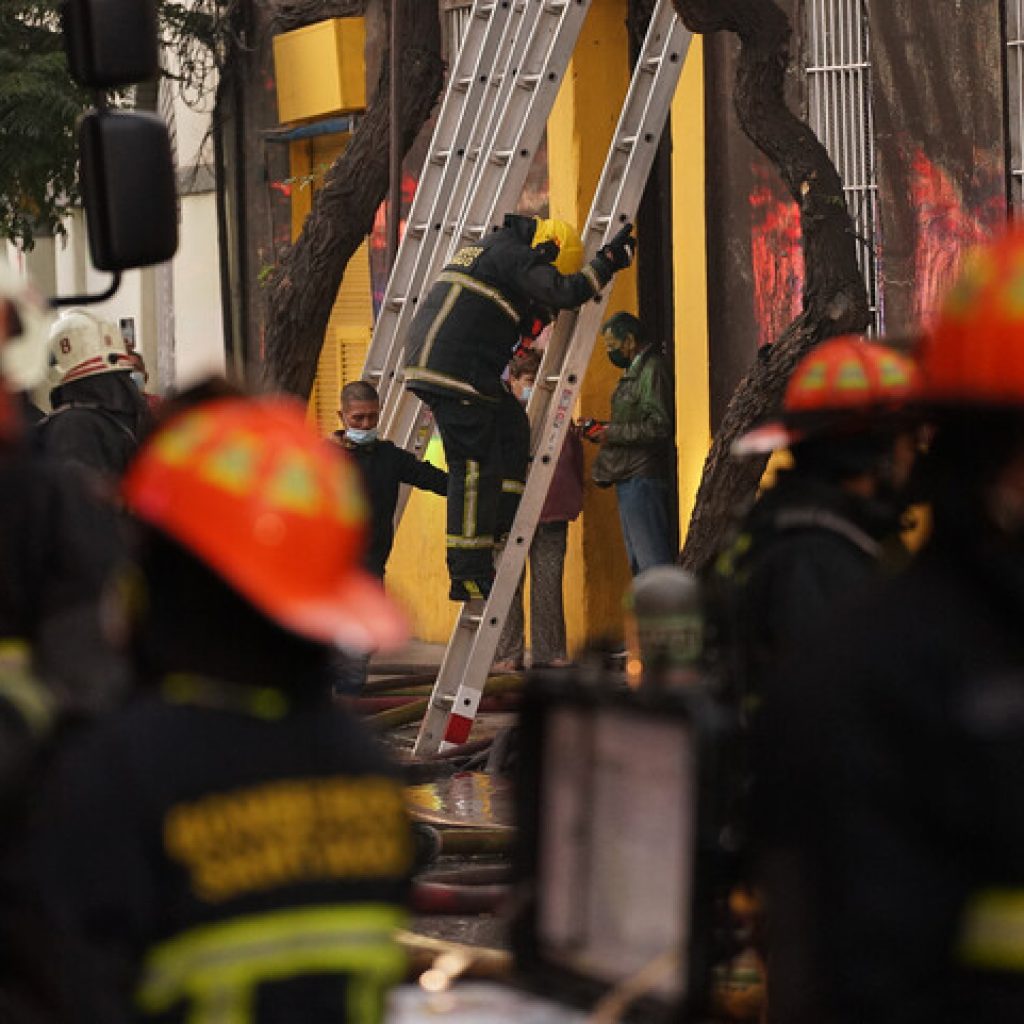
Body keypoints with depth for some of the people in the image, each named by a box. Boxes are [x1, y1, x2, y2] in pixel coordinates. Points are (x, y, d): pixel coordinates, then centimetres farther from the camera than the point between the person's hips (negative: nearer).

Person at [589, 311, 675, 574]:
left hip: (642, 480, -11)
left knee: (652, 561, -13)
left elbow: (658, 427, -21)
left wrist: (611, 432, -15)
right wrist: (602, 429, 10)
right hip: (628, 481, 11)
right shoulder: (633, 371, 19)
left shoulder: (652, 370, -12)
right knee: (638, 563, 11)